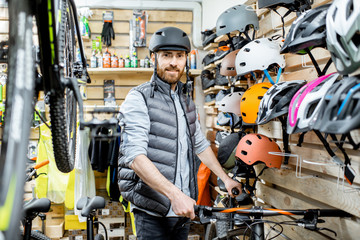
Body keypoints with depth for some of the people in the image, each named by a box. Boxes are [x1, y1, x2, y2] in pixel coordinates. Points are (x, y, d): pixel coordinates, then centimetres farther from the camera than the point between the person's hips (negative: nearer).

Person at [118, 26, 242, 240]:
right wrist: (174, 194, -30)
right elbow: (135, 156, -22)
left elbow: (200, 144, 23)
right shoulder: (139, 99, -10)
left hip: (184, 207, 6)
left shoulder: (186, 100, 14)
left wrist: (226, 179, 21)